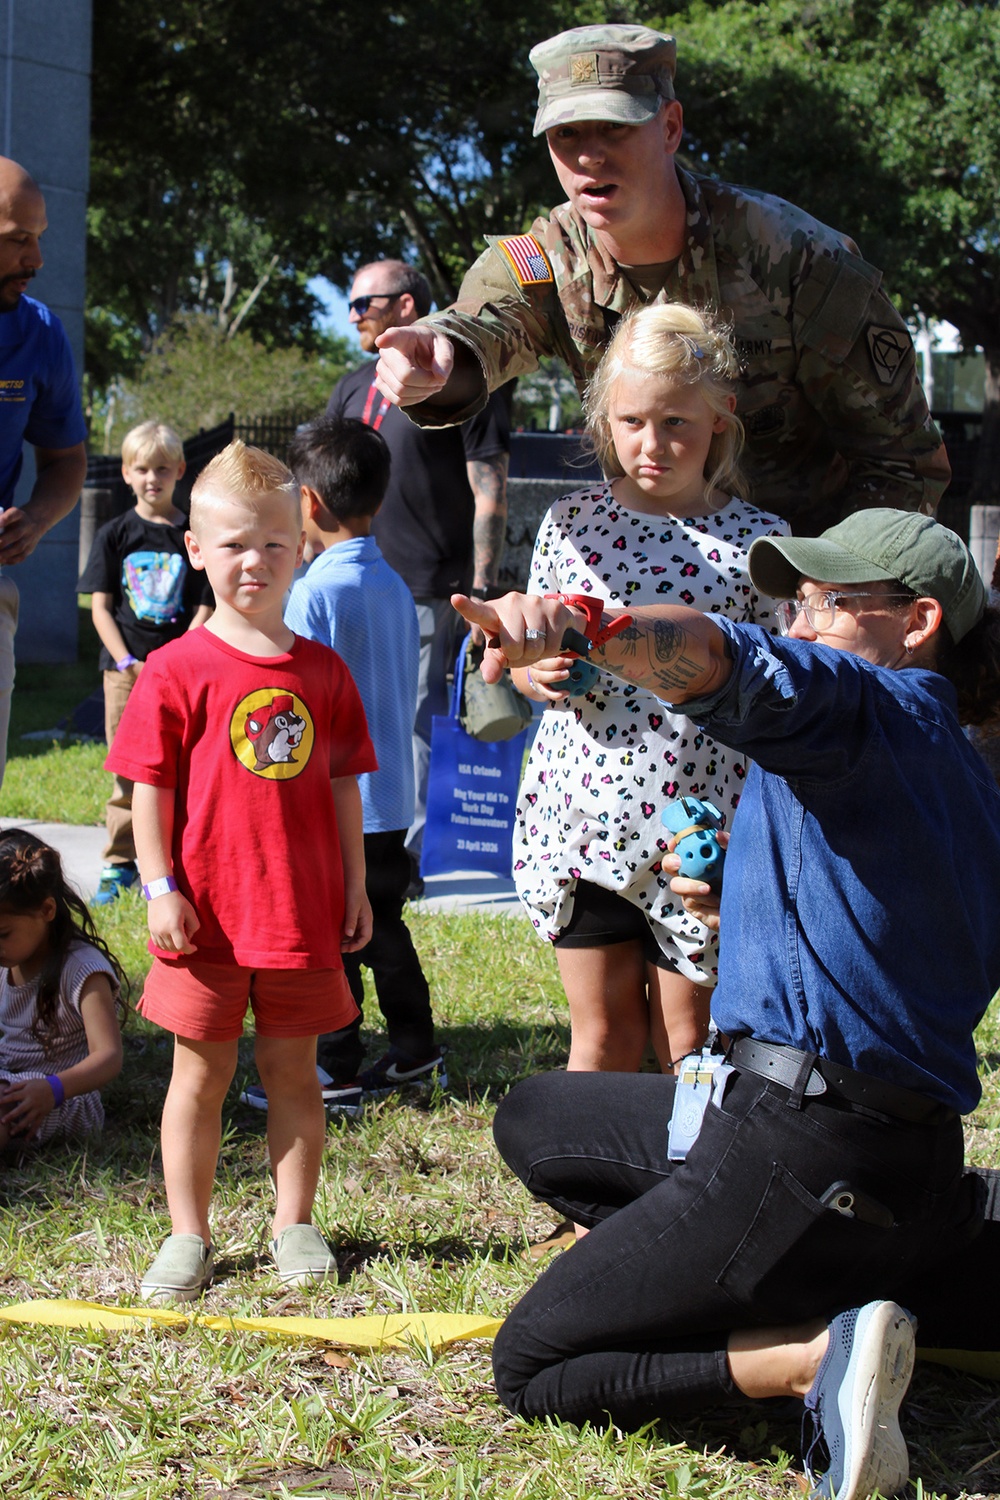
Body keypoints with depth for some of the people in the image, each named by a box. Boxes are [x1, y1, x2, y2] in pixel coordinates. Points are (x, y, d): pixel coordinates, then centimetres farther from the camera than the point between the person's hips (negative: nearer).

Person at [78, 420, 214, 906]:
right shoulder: (115, 534, 6)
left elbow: (204, 609, 1)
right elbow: (100, 607, 3)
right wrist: (126, 661, -9)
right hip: (126, 669, 1)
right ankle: (119, 865, 9)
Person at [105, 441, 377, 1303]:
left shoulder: (324, 673, 4)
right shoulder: (179, 670, -6)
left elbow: (343, 786, 10)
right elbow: (150, 787, -4)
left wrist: (356, 885, 9)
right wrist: (159, 886, -9)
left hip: (304, 910, 2)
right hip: (207, 913, -2)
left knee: (294, 1070, 11)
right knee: (200, 1074, 7)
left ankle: (295, 1225, 22)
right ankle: (189, 1235, 16)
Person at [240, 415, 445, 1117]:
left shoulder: (317, 591, -15)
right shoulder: (396, 587, 8)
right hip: (392, 796, 8)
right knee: (384, 928, 18)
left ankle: (336, 1075, 5)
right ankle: (415, 1051, 26)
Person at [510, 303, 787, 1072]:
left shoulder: (760, 541, -3)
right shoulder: (572, 521, 5)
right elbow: (527, 651, 14)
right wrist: (535, 670, -7)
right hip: (580, 815, 2)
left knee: (691, 1044, 6)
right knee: (604, 1036, 11)